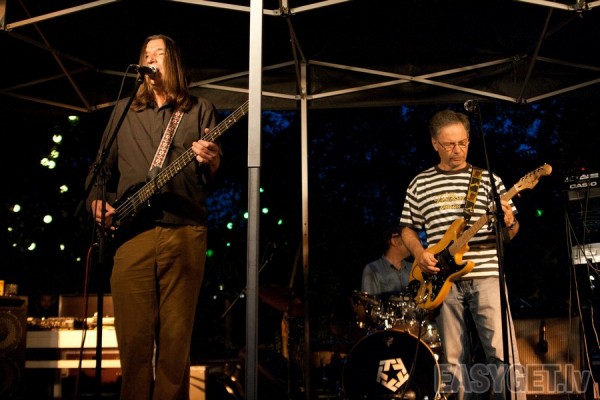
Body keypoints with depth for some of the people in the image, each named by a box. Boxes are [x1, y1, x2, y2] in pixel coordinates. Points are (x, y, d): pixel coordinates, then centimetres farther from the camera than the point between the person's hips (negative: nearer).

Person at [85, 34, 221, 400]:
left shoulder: (200, 110, 14)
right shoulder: (124, 110, 21)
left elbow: (214, 177, 6)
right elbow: (102, 166, 21)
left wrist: (212, 162, -17)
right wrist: (97, 200, 2)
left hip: (185, 232, -1)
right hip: (131, 231, 2)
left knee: (176, 336, 0)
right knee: (133, 335, -1)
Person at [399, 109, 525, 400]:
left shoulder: (487, 179, 8)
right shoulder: (420, 184, 10)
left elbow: (510, 233, 9)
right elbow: (408, 228, 16)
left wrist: (509, 223, -15)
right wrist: (419, 252, -3)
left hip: (486, 275, -1)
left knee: (503, 354, -8)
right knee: (454, 361, 6)